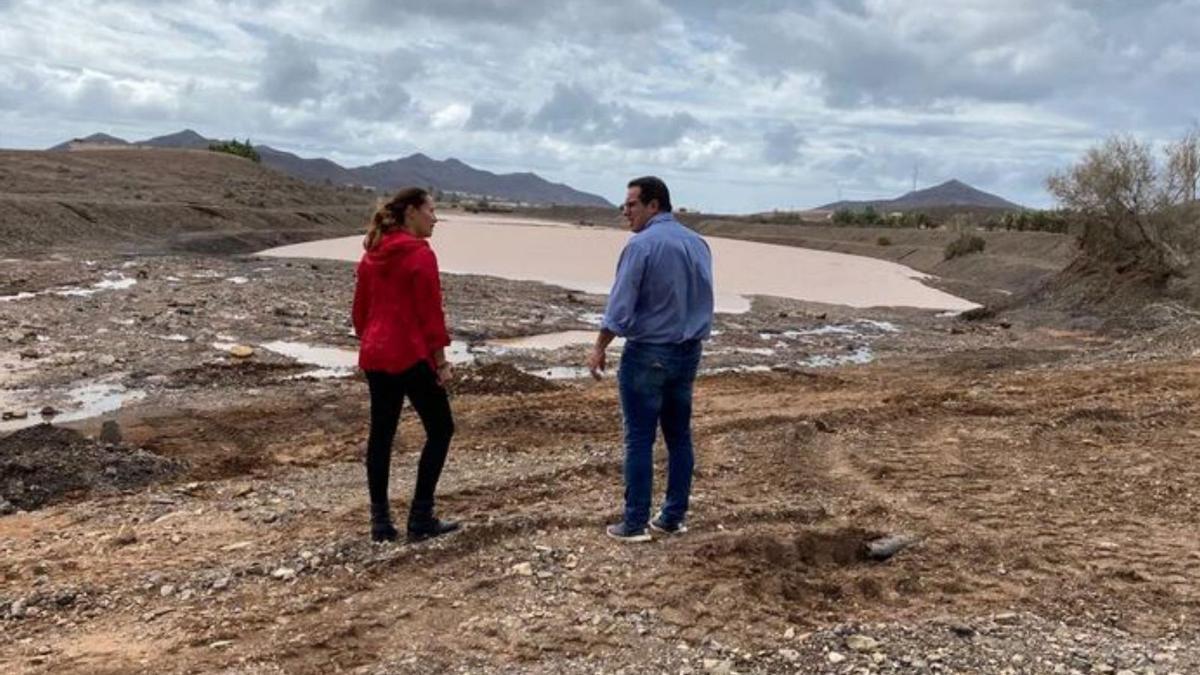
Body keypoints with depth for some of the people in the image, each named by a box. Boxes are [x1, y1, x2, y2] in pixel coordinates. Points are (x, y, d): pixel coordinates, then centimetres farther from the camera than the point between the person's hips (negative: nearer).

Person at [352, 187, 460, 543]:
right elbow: (430, 312, -14)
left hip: (375, 355, 8)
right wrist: (441, 359, -10)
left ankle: (381, 521, 15)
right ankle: (421, 519, 3)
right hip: (412, 356, -8)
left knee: (381, 434, 11)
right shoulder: (420, 254, -12)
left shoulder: (372, 255, 11)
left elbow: (360, 309, 15)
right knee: (440, 429, 4)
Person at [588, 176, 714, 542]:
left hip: (647, 353, -7)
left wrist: (599, 348, -5)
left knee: (639, 440, 0)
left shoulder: (641, 244, -15)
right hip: (688, 352, 7)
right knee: (679, 436, 11)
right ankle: (674, 517, 18)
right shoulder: (698, 243, 8)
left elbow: (621, 304, -15)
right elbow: (703, 300, 13)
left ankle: (635, 523, 5)